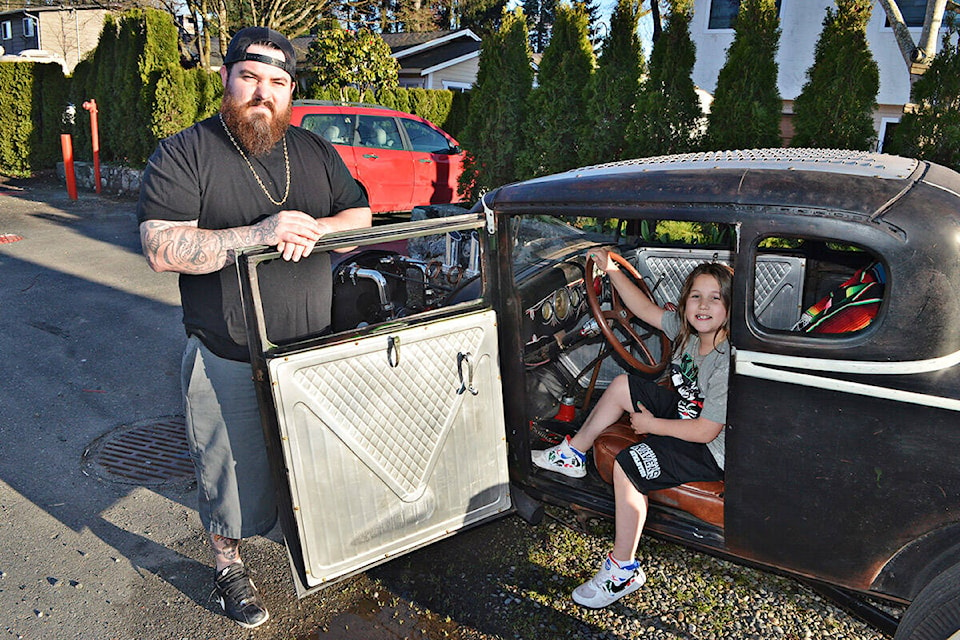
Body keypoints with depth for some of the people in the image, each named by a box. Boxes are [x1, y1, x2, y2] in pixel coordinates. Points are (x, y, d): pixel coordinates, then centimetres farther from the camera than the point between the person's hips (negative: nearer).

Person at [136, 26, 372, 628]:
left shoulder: (315, 151, 7)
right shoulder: (184, 153, -8)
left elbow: (360, 216, 7)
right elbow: (162, 249, -18)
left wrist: (314, 229, -15)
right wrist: (258, 234, -29)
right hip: (229, 363, -4)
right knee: (234, 475, 12)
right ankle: (230, 566, 38)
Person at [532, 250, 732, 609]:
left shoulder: (728, 364, -29)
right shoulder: (687, 329, -5)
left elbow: (705, 431, -28)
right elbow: (646, 310, 7)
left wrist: (650, 424, -17)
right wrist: (612, 271, -1)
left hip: (710, 451, -9)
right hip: (686, 414, 9)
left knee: (626, 467, -24)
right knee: (623, 386, 7)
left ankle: (623, 571, -10)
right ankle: (574, 453, 20)